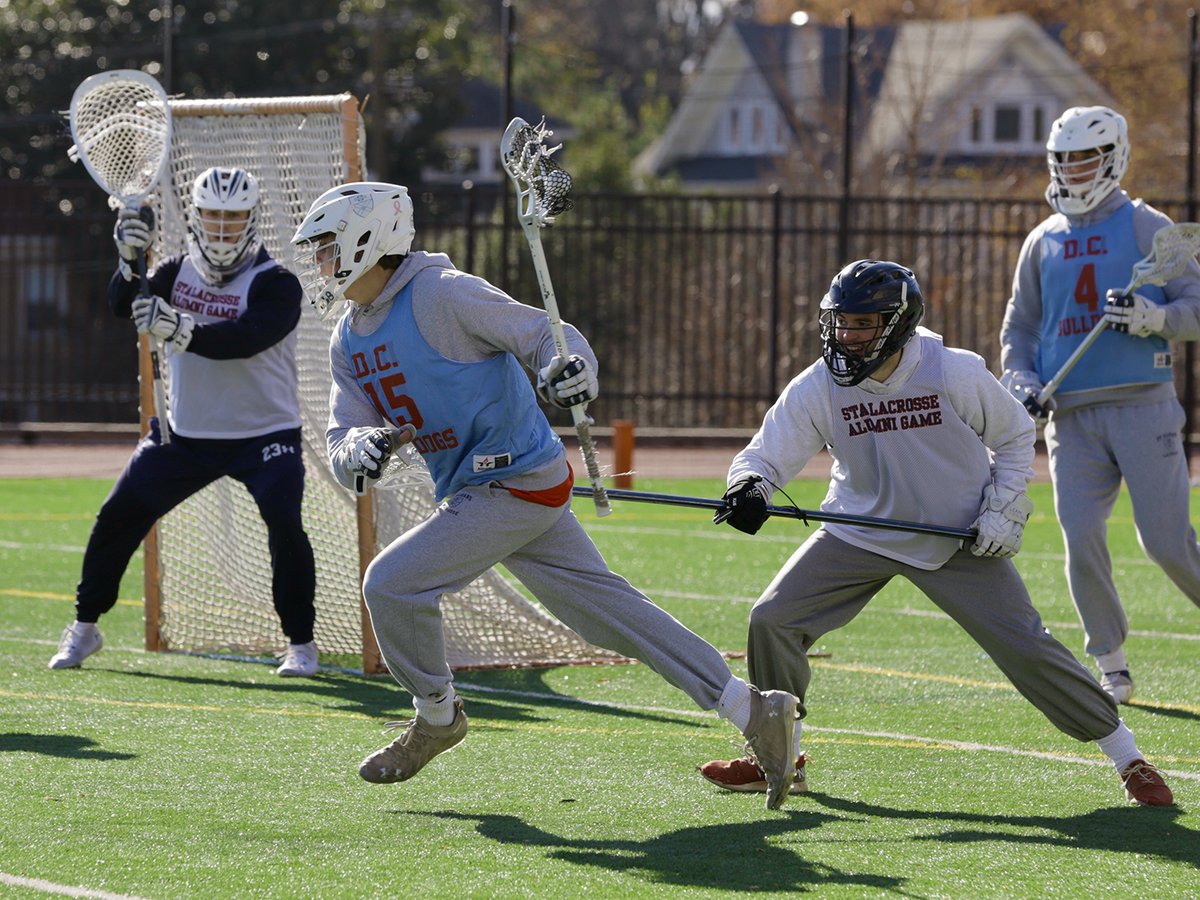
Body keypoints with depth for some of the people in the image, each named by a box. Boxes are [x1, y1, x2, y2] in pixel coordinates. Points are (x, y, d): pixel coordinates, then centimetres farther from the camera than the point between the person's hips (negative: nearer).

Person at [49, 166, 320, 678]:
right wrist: (130, 260, -31)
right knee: (118, 517, 2)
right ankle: (84, 627, 19)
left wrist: (180, 331, -48)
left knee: (285, 525, -22)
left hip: (264, 436, -5)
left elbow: (244, 340, -32)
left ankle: (301, 643, -7)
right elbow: (123, 306, -11)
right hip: (186, 435, 5)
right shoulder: (178, 273, 3)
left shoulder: (276, 285, -14)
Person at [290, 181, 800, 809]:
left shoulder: (442, 294, -15)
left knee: (392, 583, -14)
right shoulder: (349, 343, 11)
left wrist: (570, 368, -39)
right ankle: (754, 712, 10)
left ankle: (436, 718, 9)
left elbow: (543, 334, -17)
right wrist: (360, 448, -19)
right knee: (604, 605, 8)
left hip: (518, 482, -9)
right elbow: (342, 445, 5)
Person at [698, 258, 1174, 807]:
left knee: (1025, 647, -10)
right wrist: (748, 487, -35)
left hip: (961, 540, -3)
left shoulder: (957, 374, -19)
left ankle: (1127, 757, 3)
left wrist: (1003, 511, -12)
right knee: (772, 621, -8)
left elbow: (1015, 437, -3)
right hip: (861, 534, 3)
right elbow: (765, 455, -12)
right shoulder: (817, 389, -14)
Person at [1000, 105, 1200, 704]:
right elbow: (1019, 328, 21)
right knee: (1081, 537, -6)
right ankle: (1110, 667, 5)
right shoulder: (1043, 242, 15)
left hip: (1142, 405, -4)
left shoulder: (1146, 228, 2)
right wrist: (1020, 382, 3)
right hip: (1071, 415, 4)